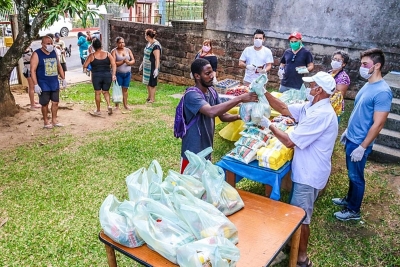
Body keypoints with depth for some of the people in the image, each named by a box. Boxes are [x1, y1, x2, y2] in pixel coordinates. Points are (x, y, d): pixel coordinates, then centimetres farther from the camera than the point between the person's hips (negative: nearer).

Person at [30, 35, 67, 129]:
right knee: (45, 103, 4)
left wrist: (63, 79, 12)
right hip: (43, 85, -5)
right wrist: (36, 85, -18)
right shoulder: (37, 54, -10)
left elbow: (59, 66, 17)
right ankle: (46, 121, 18)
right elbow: (33, 70, -13)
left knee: (55, 102, 10)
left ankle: (54, 120, 23)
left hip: (55, 83, 5)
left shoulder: (54, 53, 8)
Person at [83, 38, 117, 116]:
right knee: (105, 91, 18)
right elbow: (113, 64, -4)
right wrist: (113, 75, -4)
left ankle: (98, 111, 18)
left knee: (97, 93, 9)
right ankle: (109, 105, -3)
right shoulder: (108, 54, 3)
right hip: (107, 75, 2)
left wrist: (85, 69, 22)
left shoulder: (91, 56, -2)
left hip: (96, 76, -2)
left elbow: (85, 65, 1)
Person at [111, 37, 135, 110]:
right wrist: (123, 61, -24)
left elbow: (133, 60, 4)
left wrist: (129, 62, -18)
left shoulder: (128, 50, 8)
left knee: (125, 89, 9)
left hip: (127, 73, 3)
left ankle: (125, 105, 17)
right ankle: (117, 105, 10)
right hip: (118, 73, -3)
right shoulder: (114, 51, -4)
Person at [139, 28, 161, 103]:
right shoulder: (149, 43, 8)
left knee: (152, 84, 0)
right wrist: (142, 64, 24)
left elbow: (157, 58, -25)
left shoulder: (155, 46, -21)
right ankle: (149, 97, 31)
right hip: (147, 67, 9)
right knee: (148, 82, 17)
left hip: (152, 68, -9)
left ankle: (152, 99, 11)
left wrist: (156, 69, -30)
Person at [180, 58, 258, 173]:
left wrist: (239, 116, -16)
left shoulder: (212, 91, 2)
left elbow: (223, 115, 4)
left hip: (207, 149, 8)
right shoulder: (192, 95, -24)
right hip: (193, 151, -8)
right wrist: (240, 98, -41)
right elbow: (211, 111, -41)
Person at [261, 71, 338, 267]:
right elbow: (284, 109, 7)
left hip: (309, 174, -10)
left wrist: (269, 125, -15)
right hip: (307, 170, 10)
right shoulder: (313, 107, 3)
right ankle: (297, 245, 43)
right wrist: (264, 92, -3)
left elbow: (290, 142, -27)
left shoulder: (321, 115, -28)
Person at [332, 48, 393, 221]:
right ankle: (349, 199, 41)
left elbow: (377, 124, -23)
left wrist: (362, 147, -21)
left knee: (356, 176, 7)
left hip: (360, 143, -8)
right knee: (352, 173, 22)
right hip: (352, 139, 8)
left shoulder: (382, 92, -23)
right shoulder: (368, 85, 6)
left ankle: (354, 211, 23)